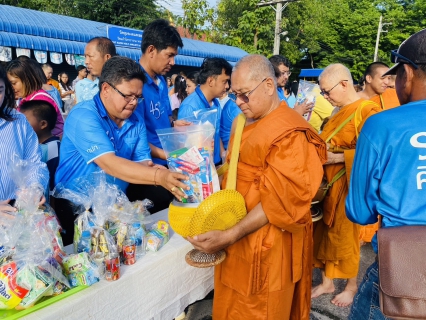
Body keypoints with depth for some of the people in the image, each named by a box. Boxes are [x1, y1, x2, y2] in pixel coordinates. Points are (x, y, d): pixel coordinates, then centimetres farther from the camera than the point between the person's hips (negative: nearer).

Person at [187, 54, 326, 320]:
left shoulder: (290, 133, -20)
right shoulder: (247, 123, 9)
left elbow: (280, 199, -23)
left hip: (267, 245, -8)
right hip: (239, 237, 8)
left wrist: (229, 236, -26)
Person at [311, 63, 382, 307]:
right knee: (326, 233, 13)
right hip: (328, 184, 8)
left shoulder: (368, 111, -14)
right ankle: (327, 282, 30)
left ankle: (352, 287, 30)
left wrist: (336, 158, -21)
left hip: (350, 186, -7)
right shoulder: (338, 112, 12)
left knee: (347, 236, 7)